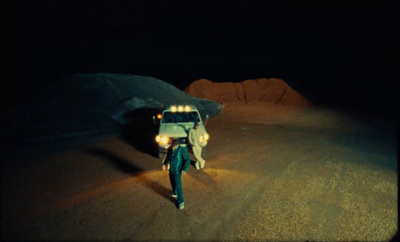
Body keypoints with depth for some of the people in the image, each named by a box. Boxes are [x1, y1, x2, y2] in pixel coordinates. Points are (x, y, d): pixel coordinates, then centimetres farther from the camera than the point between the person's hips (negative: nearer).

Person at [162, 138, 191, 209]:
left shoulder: (182, 150, -24)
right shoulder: (170, 149, -7)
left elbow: (187, 160, -19)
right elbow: (167, 156, 12)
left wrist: (185, 169, -25)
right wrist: (164, 164, 3)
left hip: (177, 171, -6)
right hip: (171, 170, 6)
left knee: (178, 186, -4)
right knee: (172, 182, 25)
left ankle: (181, 202, 11)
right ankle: (175, 193, 53)